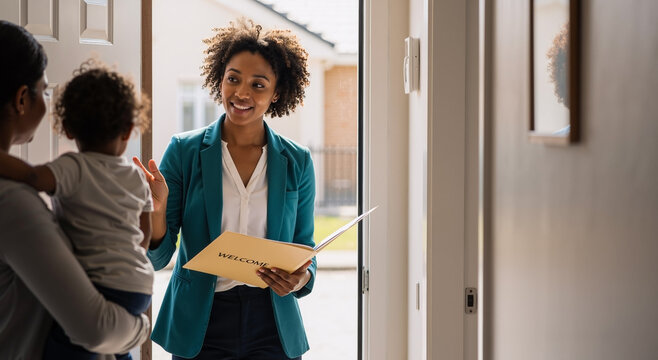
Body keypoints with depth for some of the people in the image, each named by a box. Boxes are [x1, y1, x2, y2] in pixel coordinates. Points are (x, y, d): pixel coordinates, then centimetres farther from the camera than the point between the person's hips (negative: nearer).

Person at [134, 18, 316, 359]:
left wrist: (301, 277, -13)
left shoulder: (297, 162, 1)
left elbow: (305, 251, 9)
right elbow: (157, 258, -4)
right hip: (199, 330, -1)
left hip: (272, 330, 1)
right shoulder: (184, 151, -3)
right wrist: (156, 209, -23)